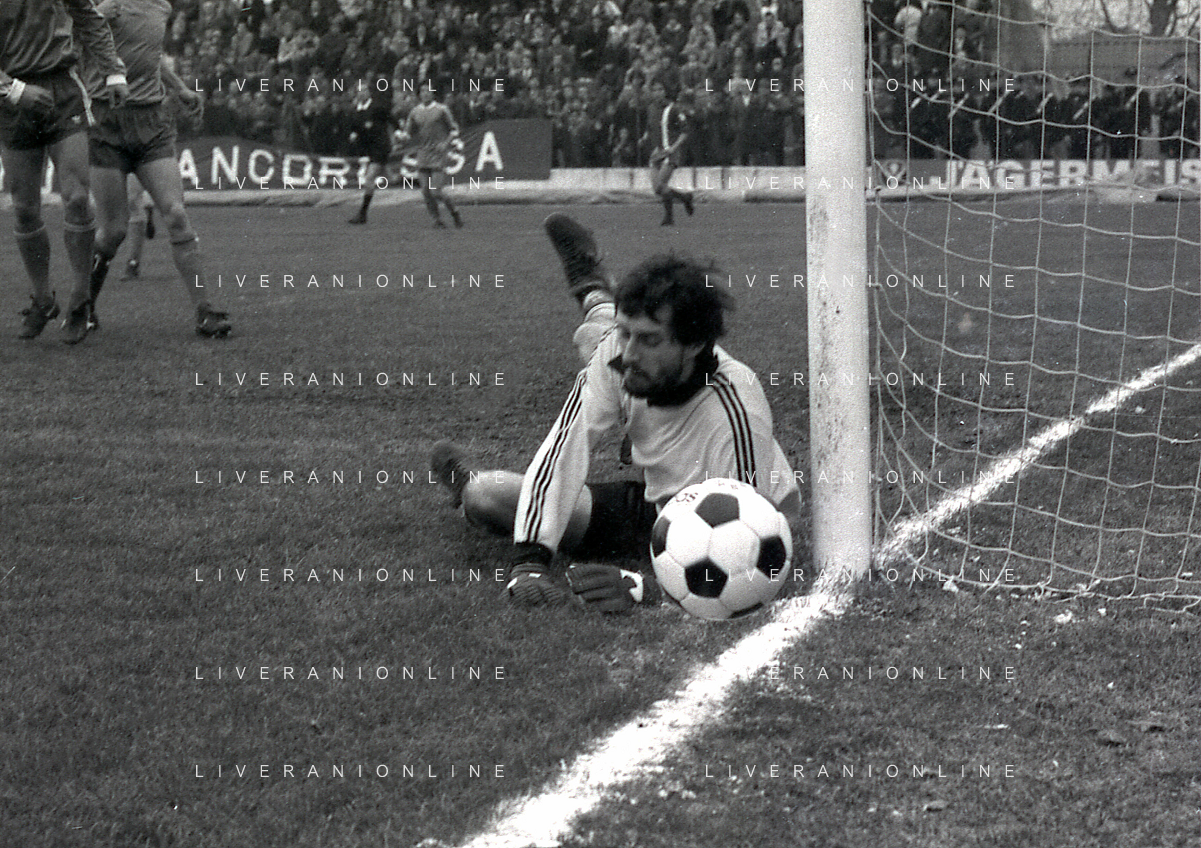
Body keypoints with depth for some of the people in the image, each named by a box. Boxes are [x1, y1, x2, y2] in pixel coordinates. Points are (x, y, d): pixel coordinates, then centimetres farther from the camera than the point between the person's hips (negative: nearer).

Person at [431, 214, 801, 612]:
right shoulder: (620, 353, -28)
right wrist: (529, 561, -44)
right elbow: (562, 448, -31)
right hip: (657, 501, 3)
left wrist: (642, 587, -57)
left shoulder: (735, 413, -44)